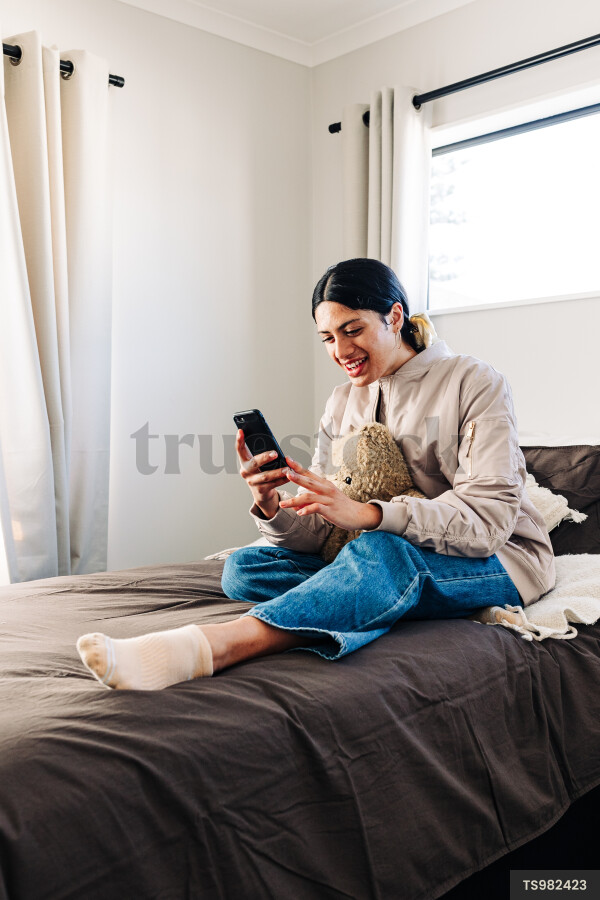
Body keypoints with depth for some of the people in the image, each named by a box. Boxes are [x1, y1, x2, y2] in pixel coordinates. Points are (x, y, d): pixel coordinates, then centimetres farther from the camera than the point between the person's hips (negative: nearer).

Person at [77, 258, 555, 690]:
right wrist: (271, 507, -25)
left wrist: (365, 513, -36)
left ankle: (220, 643, -49)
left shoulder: (474, 383, -9)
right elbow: (318, 535, 0)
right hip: (391, 565, 6)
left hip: (501, 561, -5)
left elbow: (489, 516, -23)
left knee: (381, 552, -40)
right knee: (243, 567, -13)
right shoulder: (343, 405, 7)